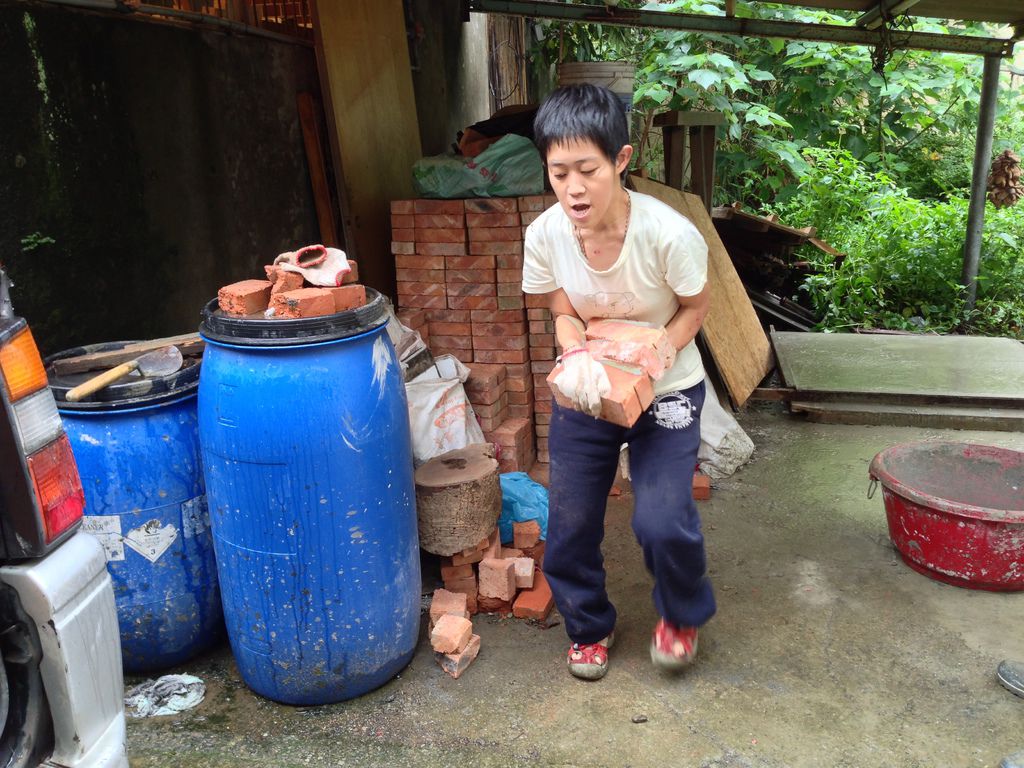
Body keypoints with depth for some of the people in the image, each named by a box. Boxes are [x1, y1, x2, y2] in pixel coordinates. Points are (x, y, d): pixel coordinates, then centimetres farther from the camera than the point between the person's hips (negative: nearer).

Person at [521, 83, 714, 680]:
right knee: (570, 524, 6)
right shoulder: (546, 235, -18)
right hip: (585, 391, 3)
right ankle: (589, 625, 36)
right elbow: (565, 313, -2)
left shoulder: (668, 234, -28)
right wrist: (578, 355, -23)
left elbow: (694, 308, -9)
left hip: (666, 390, -3)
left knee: (662, 522, -13)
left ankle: (683, 614, 23)